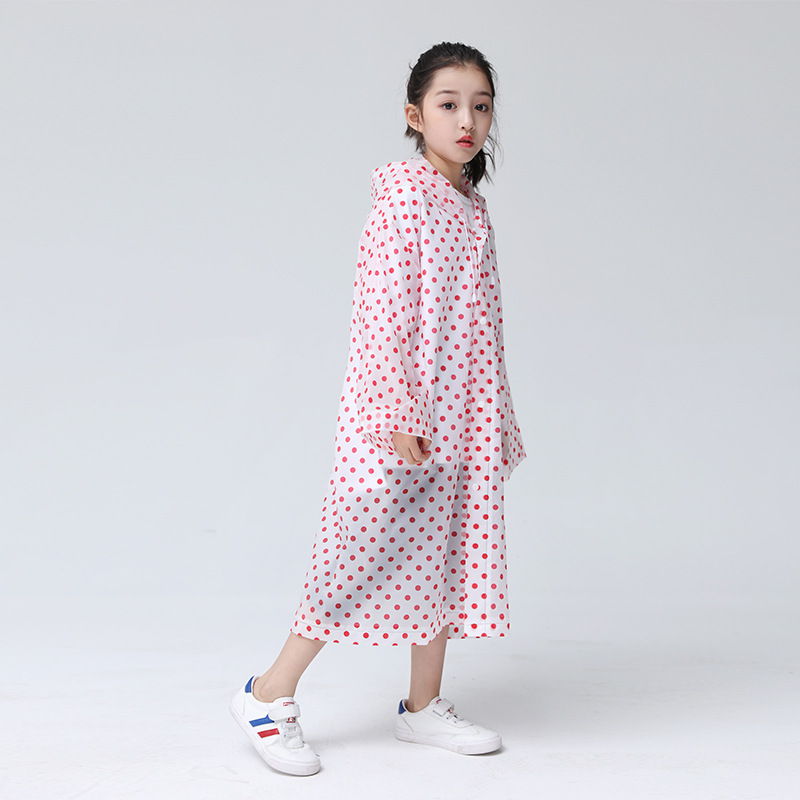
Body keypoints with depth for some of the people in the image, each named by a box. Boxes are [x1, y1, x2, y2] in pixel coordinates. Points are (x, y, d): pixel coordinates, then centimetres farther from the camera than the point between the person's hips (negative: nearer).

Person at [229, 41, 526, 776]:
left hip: (461, 414, 8)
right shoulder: (403, 193, -10)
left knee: (448, 549, 11)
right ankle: (270, 694, 9)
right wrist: (396, 410, -23)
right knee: (374, 544, -5)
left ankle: (424, 704, 23)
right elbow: (381, 306, -16)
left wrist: (500, 422, 17)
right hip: (403, 406, -8)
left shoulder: (472, 207, 14)